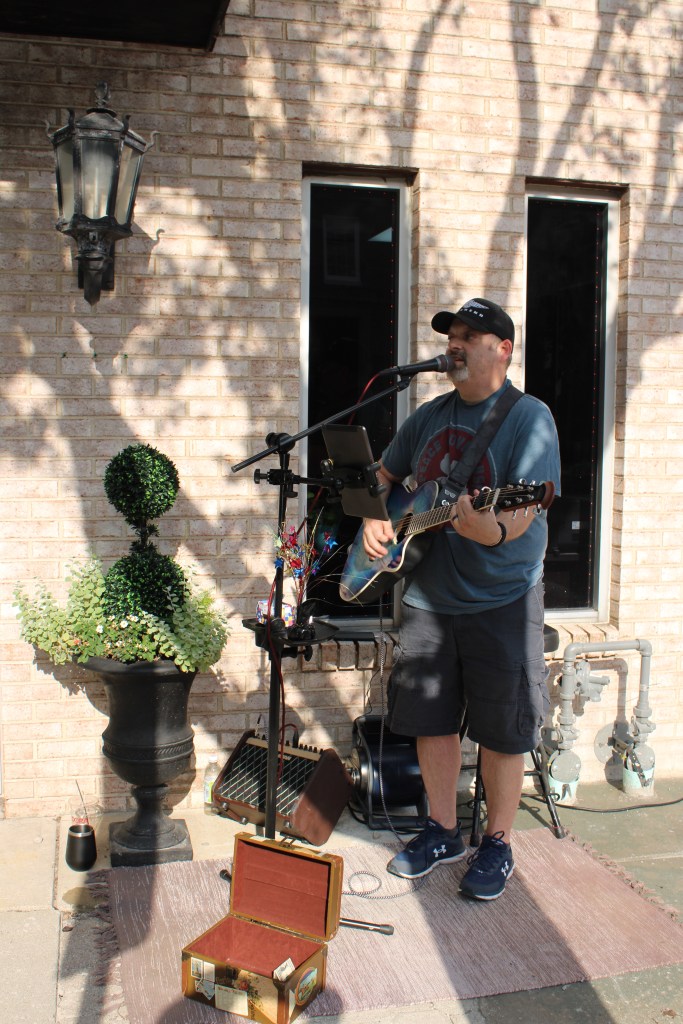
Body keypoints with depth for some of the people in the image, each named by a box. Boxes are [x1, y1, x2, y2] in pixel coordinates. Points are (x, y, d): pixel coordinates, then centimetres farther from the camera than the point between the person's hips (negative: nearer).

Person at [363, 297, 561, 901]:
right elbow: (385, 476, 22)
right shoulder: (427, 417, 9)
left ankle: (498, 845, 24)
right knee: (429, 720, 12)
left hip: (502, 602, -5)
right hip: (427, 597, 6)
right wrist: (374, 520, 2)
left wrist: (491, 530, -42)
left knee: (502, 732, 5)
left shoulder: (529, 416, -9)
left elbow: (523, 511, -21)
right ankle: (442, 832, 30)